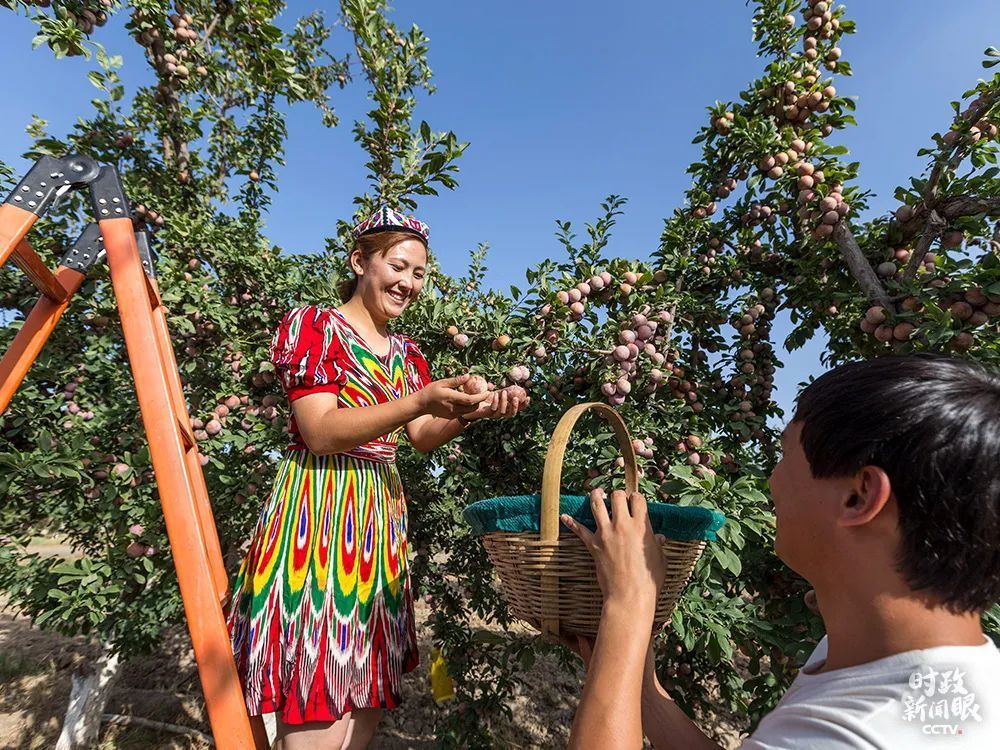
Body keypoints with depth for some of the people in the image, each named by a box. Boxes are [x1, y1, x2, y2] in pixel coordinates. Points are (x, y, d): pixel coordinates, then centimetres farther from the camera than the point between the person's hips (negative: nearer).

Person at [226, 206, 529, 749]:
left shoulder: (406, 353, 16)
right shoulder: (313, 325, -3)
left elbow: (422, 438, 7)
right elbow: (321, 433, -14)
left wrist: (470, 410, -13)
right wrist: (419, 401, -25)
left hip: (380, 515, 7)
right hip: (316, 513, -6)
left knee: (367, 701, 13)